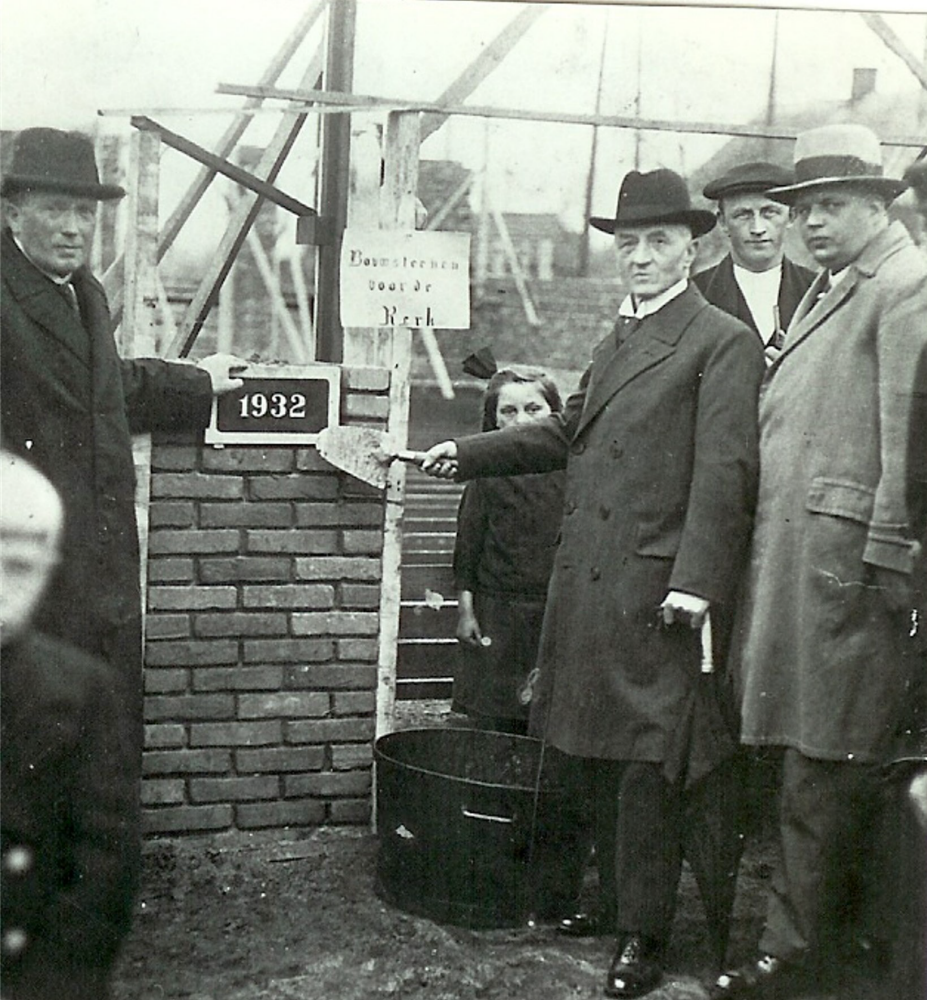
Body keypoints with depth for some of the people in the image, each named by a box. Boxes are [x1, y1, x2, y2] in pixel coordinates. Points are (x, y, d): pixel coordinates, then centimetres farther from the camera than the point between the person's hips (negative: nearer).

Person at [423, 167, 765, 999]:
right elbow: (565, 433, 30)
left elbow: (724, 472, -15)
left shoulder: (723, 343, -7)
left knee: (647, 768, -2)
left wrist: (695, 582, -21)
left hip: (654, 588, -8)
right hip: (587, 585, 8)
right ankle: (612, 896, 30)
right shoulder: (617, 342, 19)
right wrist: (470, 454, 25)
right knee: (599, 757, 15)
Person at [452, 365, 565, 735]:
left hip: (558, 617, 1)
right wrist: (465, 609, 0)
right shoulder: (486, 474, 0)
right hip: (497, 619, 0)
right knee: (495, 729, 3)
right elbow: (468, 544, 3)